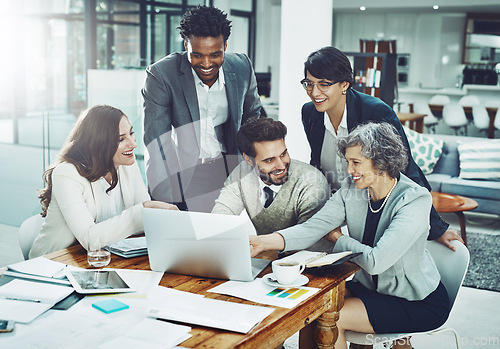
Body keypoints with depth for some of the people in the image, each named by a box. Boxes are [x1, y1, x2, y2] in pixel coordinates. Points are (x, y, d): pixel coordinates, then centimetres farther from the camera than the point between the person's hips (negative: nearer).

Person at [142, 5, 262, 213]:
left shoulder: (242, 68, -2)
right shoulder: (161, 75, -14)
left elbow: (252, 114, 18)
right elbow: (156, 144, -17)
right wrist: (165, 203, -24)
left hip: (230, 170, 3)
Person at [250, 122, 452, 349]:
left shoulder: (415, 200, -26)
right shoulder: (351, 189, -6)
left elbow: (375, 261, -31)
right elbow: (314, 227, -14)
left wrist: (339, 239, -14)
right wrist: (265, 241, -29)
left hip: (419, 303, -6)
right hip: (369, 286, 6)